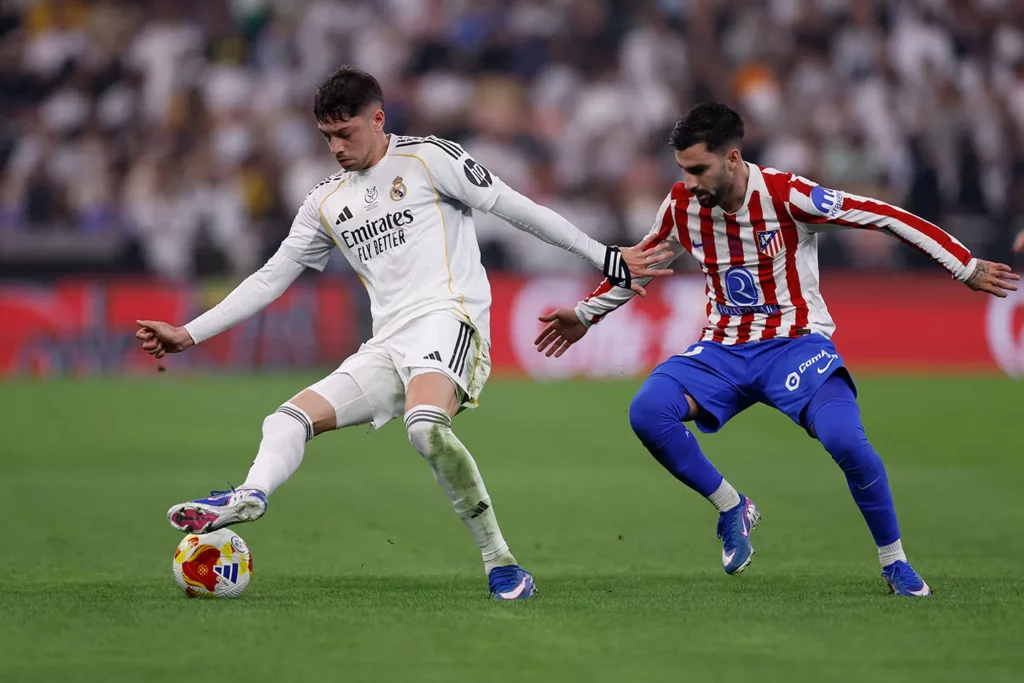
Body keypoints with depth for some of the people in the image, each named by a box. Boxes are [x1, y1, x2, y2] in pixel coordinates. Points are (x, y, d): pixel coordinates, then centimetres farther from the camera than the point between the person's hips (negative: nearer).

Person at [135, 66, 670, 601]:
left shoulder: (427, 158, 4)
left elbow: (516, 209, 4)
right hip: (387, 345, 8)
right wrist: (189, 335, 18)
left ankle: (499, 561, -29)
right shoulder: (327, 202, 21)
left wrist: (604, 257, 2)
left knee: (425, 426, -34)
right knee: (289, 419, -8)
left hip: (446, 316, -8)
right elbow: (271, 279, 24)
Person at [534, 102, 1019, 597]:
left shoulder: (787, 195, -17)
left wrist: (966, 268, -11)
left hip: (794, 343, -4)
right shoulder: (681, 208, -3)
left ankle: (894, 562, -4)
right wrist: (585, 315, 24)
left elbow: (886, 218, -12)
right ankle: (731, 509, -1)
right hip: (724, 348, 4)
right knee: (647, 412, -24)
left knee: (846, 441, -30)